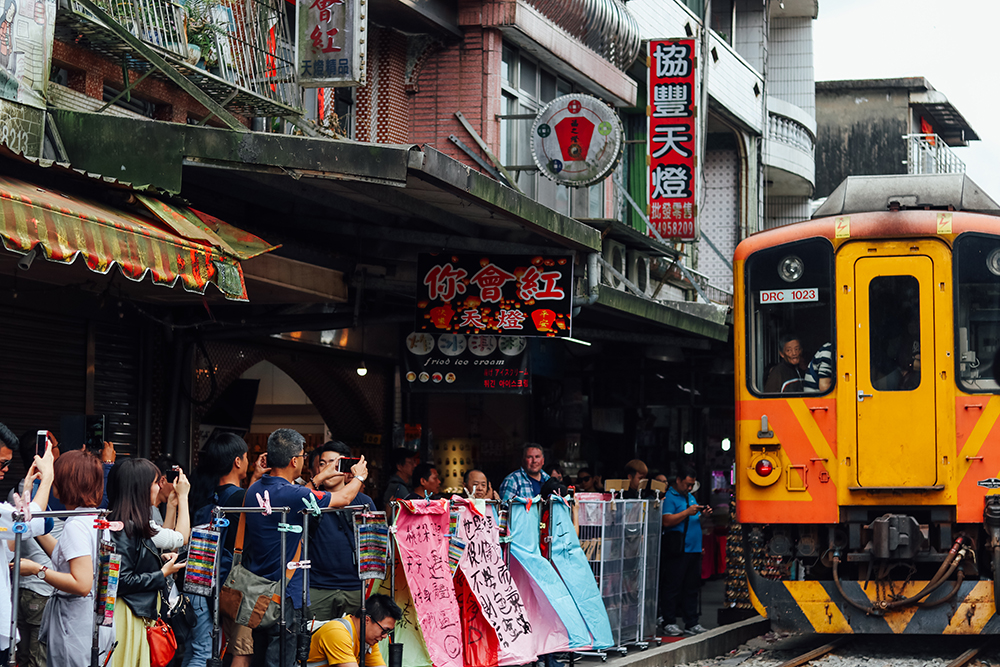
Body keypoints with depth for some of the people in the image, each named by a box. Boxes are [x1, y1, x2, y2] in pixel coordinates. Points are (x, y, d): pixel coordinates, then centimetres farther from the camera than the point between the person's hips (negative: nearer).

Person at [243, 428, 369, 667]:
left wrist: (317, 480, 34)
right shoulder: (290, 494, -19)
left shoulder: (254, 491, 6)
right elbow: (343, 498, -4)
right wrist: (359, 477, 16)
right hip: (283, 594, -9)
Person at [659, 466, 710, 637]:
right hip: (677, 551, -8)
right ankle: (669, 623, -1)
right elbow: (667, 521, -17)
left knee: (692, 588, 9)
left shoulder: (690, 497, 21)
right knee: (672, 588, -5)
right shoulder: (669, 497, -6)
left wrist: (703, 514, 6)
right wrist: (687, 512, -18)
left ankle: (691, 623, 13)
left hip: (693, 550, 8)